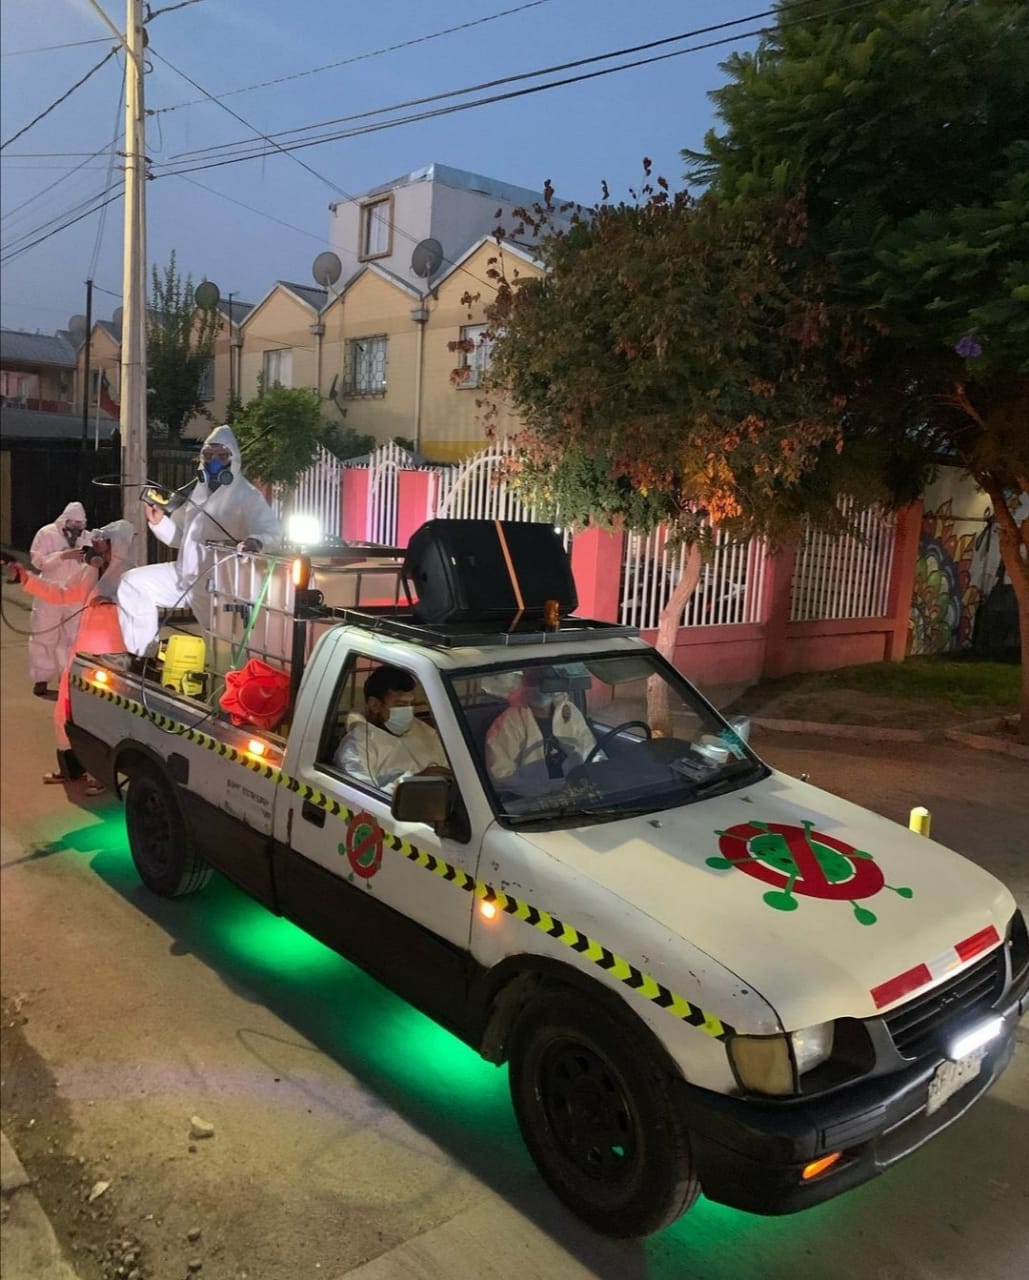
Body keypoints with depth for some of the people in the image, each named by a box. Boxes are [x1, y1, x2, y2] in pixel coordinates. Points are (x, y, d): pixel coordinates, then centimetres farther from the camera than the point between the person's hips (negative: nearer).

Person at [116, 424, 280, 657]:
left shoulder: (247, 495, -8)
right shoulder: (196, 492, 14)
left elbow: (271, 532, -25)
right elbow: (179, 537, 19)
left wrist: (255, 541, -49)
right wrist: (159, 521, -2)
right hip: (184, 575, 8)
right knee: (133, 583, 5)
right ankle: (143, 655, 10)